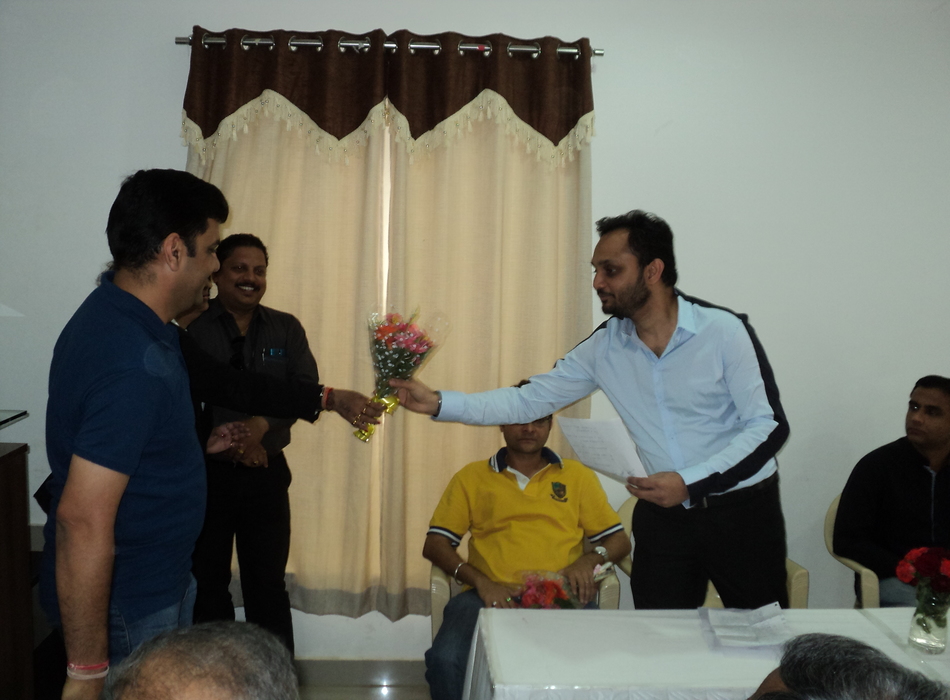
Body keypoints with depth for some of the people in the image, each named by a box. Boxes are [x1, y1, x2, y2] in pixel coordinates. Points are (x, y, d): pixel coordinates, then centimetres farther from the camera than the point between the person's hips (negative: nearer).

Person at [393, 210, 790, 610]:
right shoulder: (605, 347, -2)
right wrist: (438, 403, -11)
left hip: (741, 507, -3)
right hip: (663, 514, 3)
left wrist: (690, 483, -22)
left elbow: (770, 425, -13)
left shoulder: (723, 331, -14)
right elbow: (529, 400, -1)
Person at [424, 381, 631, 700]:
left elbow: (619, 541, 18)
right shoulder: (471, 477, 18)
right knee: (445, 661, -31)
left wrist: (591, 559, -5)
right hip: (492, 596, 0)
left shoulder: (577, 475, 20)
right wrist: (480, 582, -8)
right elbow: (434, 545, 10)